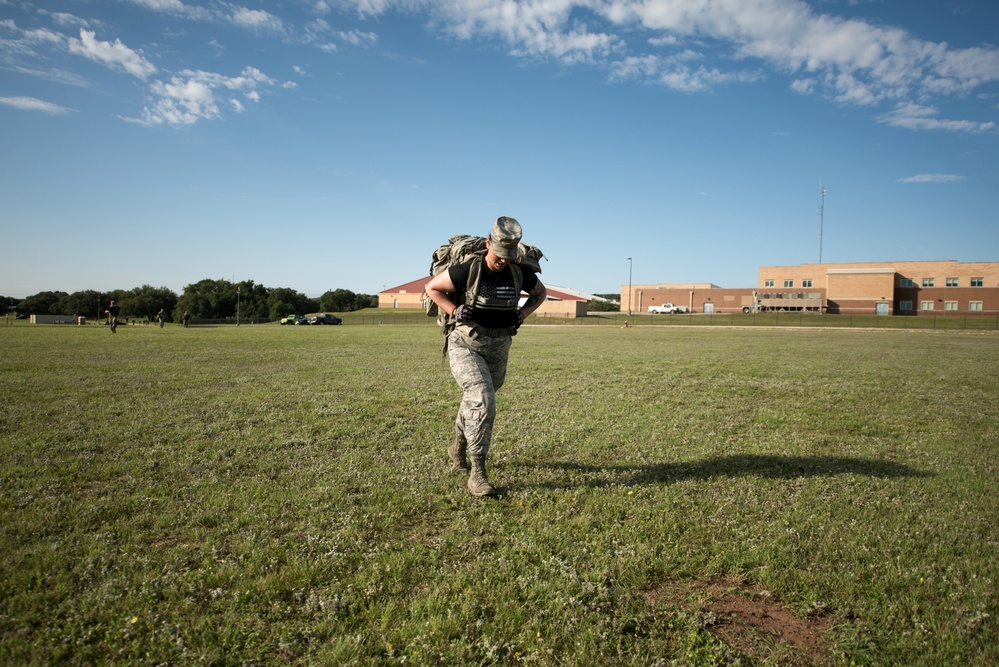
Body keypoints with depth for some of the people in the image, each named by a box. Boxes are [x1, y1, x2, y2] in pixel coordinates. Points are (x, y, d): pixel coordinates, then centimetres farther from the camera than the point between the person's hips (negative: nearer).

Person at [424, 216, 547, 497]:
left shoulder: (519, 273, -5)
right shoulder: (468, 270, -16)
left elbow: (540, 292, 15)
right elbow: (432, 287, -2)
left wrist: (522, 314, -1)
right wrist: (454, 311, -16)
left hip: (498, 347, 5)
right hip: (466, 344, -5)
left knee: (477, 400, 18)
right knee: (482, 399, -22)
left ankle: (458, 447, 46)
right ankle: (477, 471, -14)